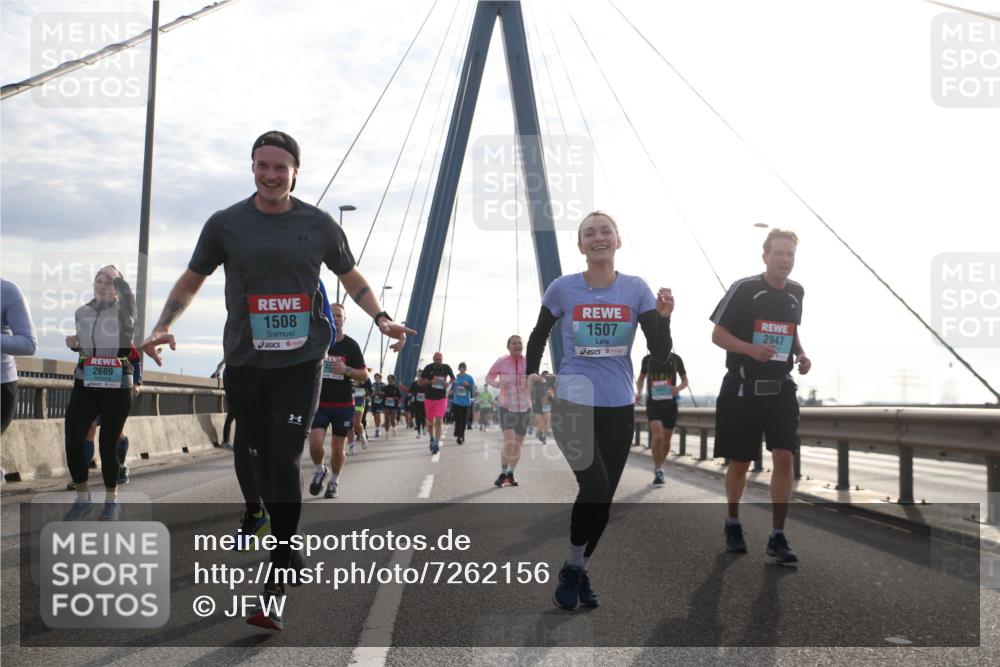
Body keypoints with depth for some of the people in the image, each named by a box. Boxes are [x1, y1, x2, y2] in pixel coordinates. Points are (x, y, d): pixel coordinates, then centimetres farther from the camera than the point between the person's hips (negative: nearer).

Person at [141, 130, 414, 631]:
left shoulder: (318, 225, 4)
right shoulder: (226, 224, 4)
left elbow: (351, 277, 16)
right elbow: (192, 279, 13)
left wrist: (382, 319, 2)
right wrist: (163, 326, -2)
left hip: (300, 363, -2)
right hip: (245, 363, 2)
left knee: (284, 463, -12)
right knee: (258, 462, 7)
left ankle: (275, 588, -9)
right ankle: (287, 545, 31)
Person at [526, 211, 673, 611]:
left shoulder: (636, 289, -1)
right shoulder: (562, 289, -4)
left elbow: (660, 353, -4)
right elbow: (538, 335, 13)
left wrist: (664, 318, -21)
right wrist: (531, 372, -1)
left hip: (619, 408, 3)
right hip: (572, 403, -3)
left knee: (604, 496, 9)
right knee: (596, 486, -20)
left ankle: (581, 571, 29)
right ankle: (571, 567, 1)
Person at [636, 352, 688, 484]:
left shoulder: (675, 359, -1)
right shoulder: (648, 359, 0)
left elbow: (685, 380, 9)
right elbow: (641, 378, 15)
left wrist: (679, 388, -13)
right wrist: (639, 392, -5)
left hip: (670, 404, 2)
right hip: (653, 403, -1)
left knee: (666, 442, 9)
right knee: (657, 437, -20)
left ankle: (659, 467, 34)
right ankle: (658, 471, -5)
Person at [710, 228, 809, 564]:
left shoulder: (796, 292, 7)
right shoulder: (744, 289, -9)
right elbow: (718, 335, -8)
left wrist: (801, 354, 4)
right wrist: (752, 348, -24)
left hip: (781, 389, 4)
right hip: (743, 389, -4)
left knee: (784, 457, -8)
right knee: (740, 463, 7)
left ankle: (777, 537, 1)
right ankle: (733, 524, 30)